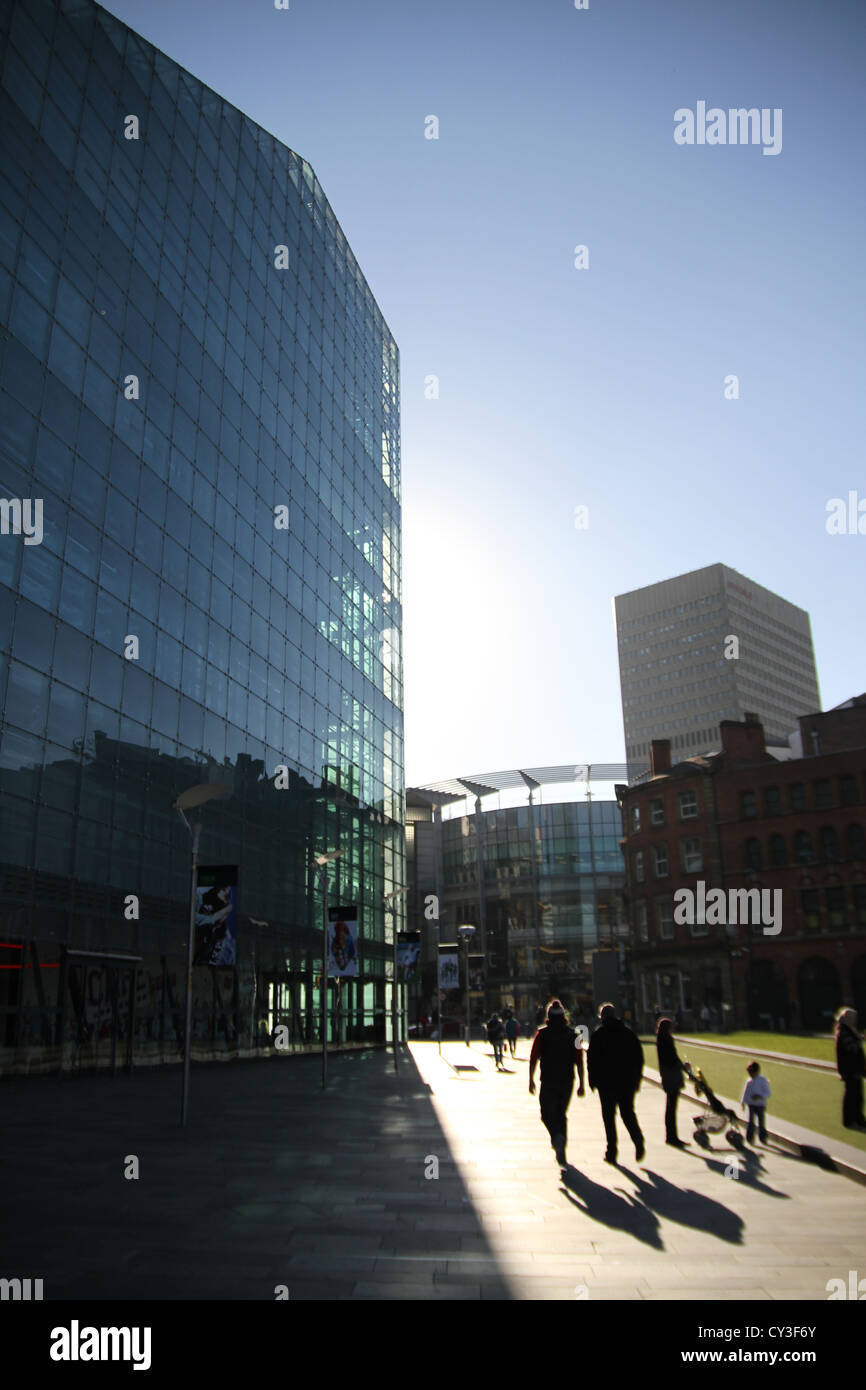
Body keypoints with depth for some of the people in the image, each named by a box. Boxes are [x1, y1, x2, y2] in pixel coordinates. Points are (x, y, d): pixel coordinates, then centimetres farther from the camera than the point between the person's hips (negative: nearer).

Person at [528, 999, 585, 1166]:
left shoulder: (542, 1033, -3)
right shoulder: (572, 1034, 2)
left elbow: (533, 1058, -5)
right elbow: (579, 1061, 1)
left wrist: (531, 1079, 3)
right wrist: (581, 1084, 4)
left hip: (548, 1081, -3)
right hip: (567, 1081, 3)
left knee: (547, 1114, 8)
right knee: (561, 1114, 17)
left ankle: (557, 1136, -21)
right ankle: (561, 1153, 16)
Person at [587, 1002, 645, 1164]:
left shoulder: (598, 1035, -4)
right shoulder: (629, 1033, 6)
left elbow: (592, 1059, -6)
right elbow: (639, 1057, 8)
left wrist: (592, 1080, 3)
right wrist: (636, 1079, 15)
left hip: (606, 1082, -3)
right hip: (627, 1082, 3)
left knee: (609, 1116, 5)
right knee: (628, 1113, 13)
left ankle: (611, 1152, 3)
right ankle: (638, 1141, -10)